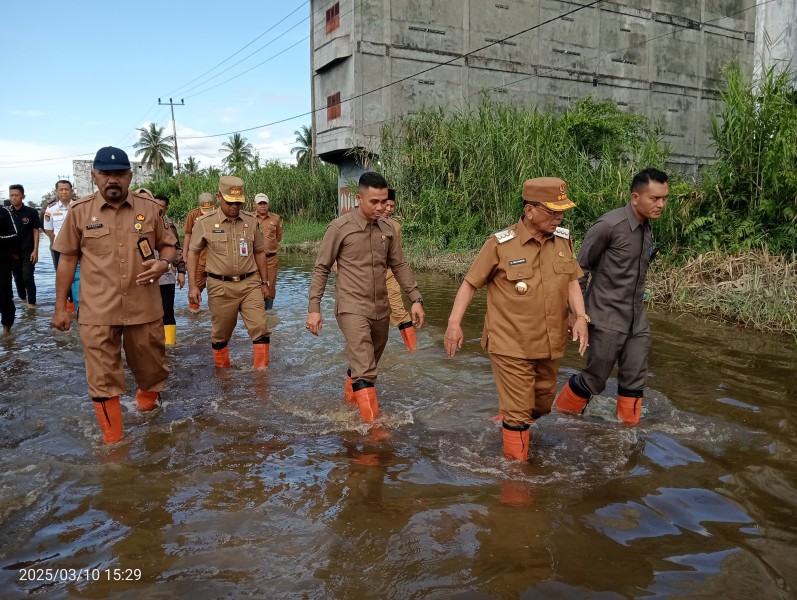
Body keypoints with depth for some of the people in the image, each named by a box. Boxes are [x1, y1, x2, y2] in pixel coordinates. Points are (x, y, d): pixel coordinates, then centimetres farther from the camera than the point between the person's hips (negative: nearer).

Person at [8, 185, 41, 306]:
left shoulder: (32, 212, -4)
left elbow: (35, 231, -2)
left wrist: (35, 250, -7)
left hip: (28, 251, -3)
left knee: (27, 277, -7)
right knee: (17, 277, 13)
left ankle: (31, 303, 0)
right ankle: (22, 299, 28)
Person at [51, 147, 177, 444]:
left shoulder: (150, 208, 2)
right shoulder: (79, 211, 0)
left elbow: (167, 244, 13)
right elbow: (67, 259, 6)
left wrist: (164, 263, -11)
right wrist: (60, 306, 5)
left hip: (145, 307, 1)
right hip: (97, 312, -1)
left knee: (151, 367, 15)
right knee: (102, 380, 2)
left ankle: (146, 405, 48)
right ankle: (113, 441, 16)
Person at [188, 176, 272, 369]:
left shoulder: (251, 221, 3)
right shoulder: (205, 222, -4)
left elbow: (259, 252, 12)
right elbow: (193, 253, 3)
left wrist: (265, 282, 12)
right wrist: (192, 285, -2)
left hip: (250, 284, 2)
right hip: (221, 287, -2)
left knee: (260, 328, -4)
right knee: (220, 334, 10)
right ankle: (222, 371, 29)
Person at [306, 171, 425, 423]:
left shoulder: (387, 229, 4)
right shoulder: (340, 227, -9)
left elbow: (400, 266, 12)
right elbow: (321, 269, -4)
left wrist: (416, 299, 4)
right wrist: (314, 308, -8)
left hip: (381, 309, 6)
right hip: (352, 308, -5)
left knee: (366, 365, 19)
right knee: (364, 371, -13)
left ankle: (349, 400, 42)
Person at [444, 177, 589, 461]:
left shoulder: (563, 239, 2)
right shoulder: (500, 244, -13)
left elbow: (571, 281, 9)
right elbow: (470, 283, -6)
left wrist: (581, 317, -7)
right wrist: (454, 323, -13)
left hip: (549, 344, 6)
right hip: (511, 345, -6)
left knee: (542, 405, 22)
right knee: (518, 411, 1)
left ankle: (511, 423, 50)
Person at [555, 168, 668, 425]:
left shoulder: (647, 227, 7)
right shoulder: (609, 225, -16)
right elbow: (581, 267, -11)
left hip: (637, 320, 7)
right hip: (607, 319, -7)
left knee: (634, 381, 9)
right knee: (593, 380, 3)